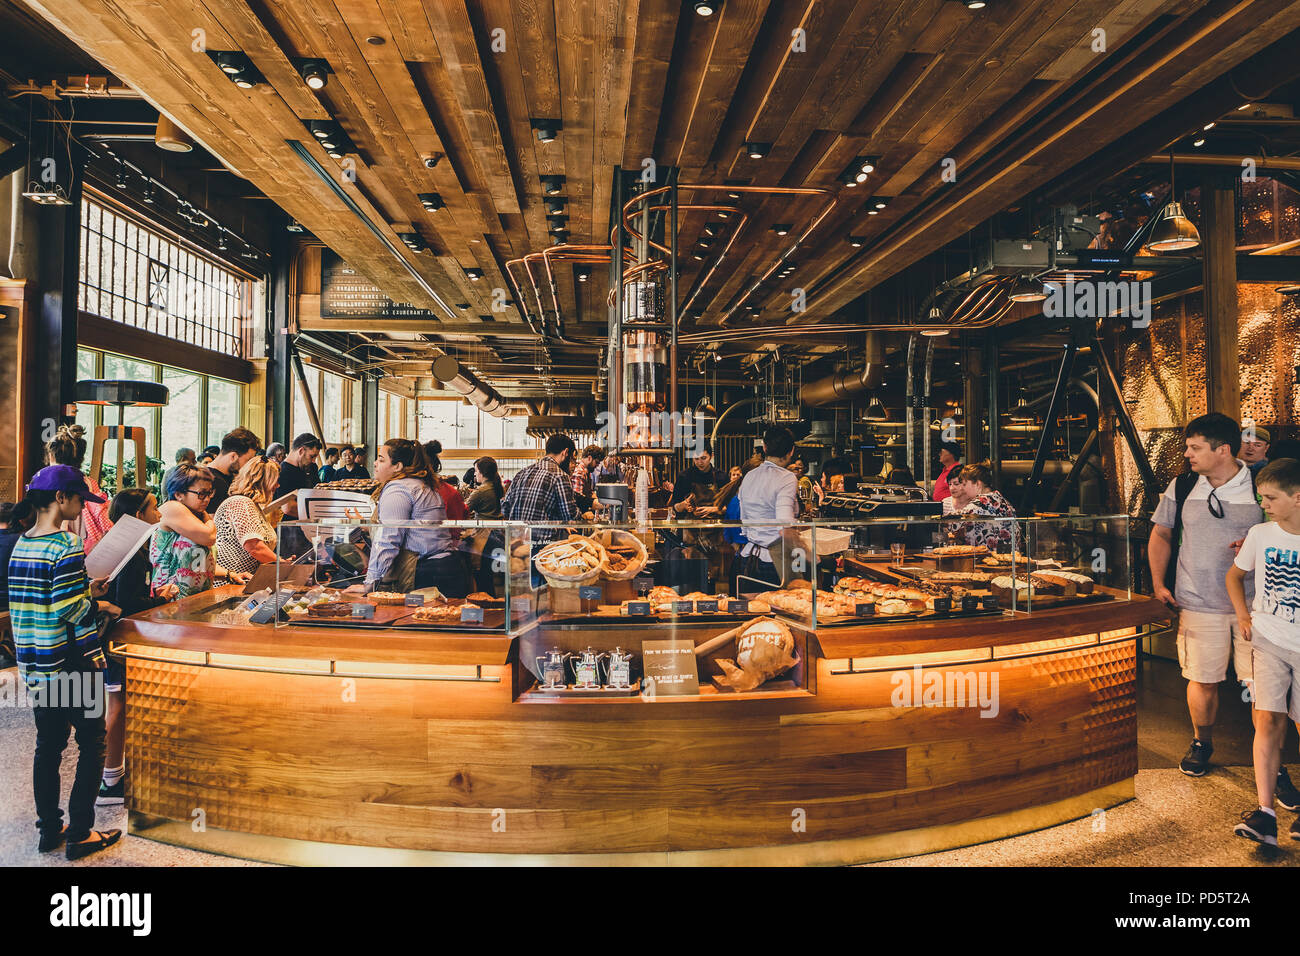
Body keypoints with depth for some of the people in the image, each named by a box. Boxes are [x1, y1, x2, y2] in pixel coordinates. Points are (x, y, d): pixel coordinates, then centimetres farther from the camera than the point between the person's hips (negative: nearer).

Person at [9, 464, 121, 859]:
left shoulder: (20, 545, 7)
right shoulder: (66, 546, -19)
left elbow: (44, 600, 13)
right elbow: (70, 611, -21)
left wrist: (85, 591, 14)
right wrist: (101, 605, -4)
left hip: (36, 664, 8)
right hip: (72, 663, -8)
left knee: (47, 746, 17)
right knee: (91, 746, 5)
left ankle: (48, 829, 27)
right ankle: (80, 834, 12)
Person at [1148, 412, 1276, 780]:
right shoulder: (1181, 487, 3)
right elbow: (1161, 534, 13)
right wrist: (1159, 583, 6)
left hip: (1253, 603, -1)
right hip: (1198, 603, 2)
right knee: (1202, 680, 9)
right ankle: (1201, 743, 30)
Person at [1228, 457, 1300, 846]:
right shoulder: (1259, 535, 1)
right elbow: (1234, 575, 18)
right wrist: (1243, 614, 6)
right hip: (1268, 639, 1)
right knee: (1268, 719, -9)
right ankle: (1265, 813, -10)